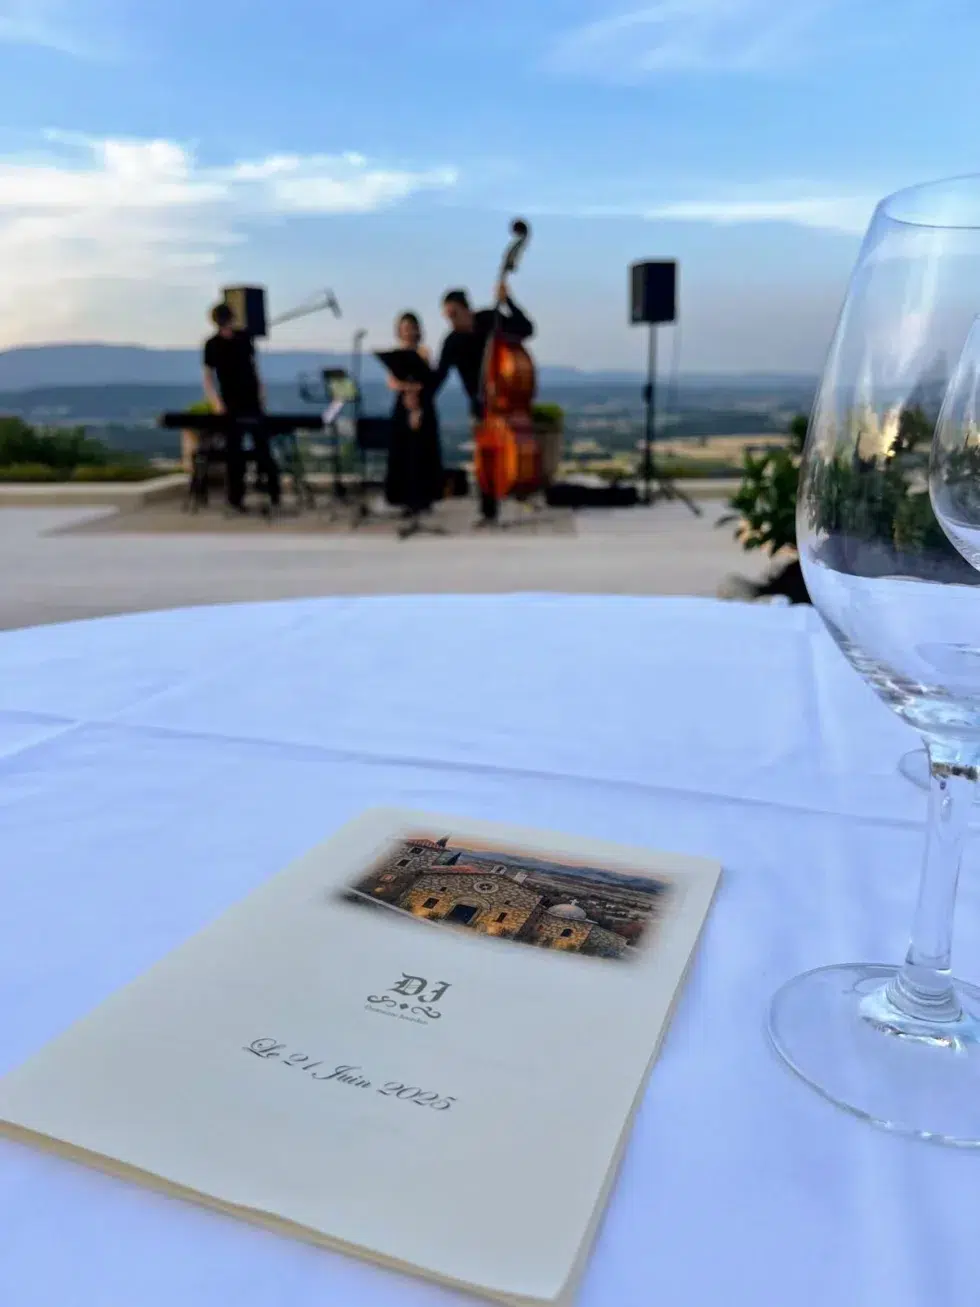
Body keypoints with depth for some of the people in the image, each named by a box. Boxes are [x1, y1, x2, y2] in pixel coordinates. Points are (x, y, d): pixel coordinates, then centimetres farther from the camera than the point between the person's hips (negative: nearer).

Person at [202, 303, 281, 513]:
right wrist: (216, 402, -19)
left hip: (253, 402, 2)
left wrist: (262, 394, 5)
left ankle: (273, 492, 7)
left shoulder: (245, 338, 4)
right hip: (231, 405, -2)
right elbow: (208, 377, -4)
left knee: (262, 445, 2)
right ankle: (235, 498, 7)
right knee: (234, 451, 1)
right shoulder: (212, 345, -4)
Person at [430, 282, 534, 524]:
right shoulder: (452, 343, -8)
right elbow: (439, 376, -10)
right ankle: (488, 511, 5)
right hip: (482, 403, 2)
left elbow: (527, 329, -19)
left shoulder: (491, 320, -11)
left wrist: (507, 301, -28)